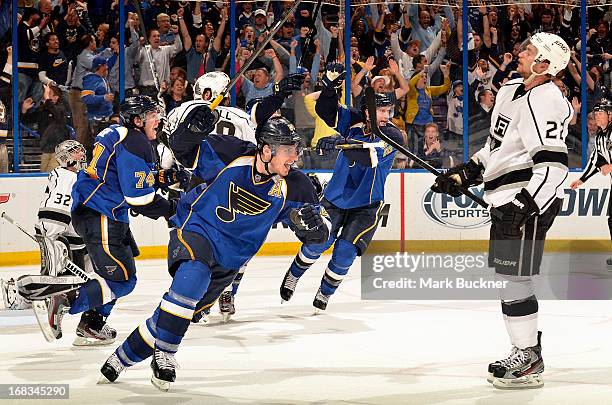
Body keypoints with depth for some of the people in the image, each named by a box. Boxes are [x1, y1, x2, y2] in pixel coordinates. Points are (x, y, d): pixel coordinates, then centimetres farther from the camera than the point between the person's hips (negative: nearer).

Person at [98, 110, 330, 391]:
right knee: (193, 275, -35)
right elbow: (183, 148, -3)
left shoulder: (293, 187, -10)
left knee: (178, 314, 6)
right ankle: (163, 355, -25)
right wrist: (193, 129, -25)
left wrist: (313, 225, -30)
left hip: (228, 260, 4)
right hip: (196, 229, -3)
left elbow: (318, 234, -6)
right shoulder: (231, 155, -16)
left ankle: (123, 357, 26)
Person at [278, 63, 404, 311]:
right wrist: (330, 86, -28)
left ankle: (324, 294, 14)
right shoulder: (354, 120, -7)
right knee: (318, 242, -3)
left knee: (345, 252, -9)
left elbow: (369, 155, -36)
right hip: (336, 196, 2)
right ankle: (292, 278, 23)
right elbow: (325, 110, -10)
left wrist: (341, 142, -49)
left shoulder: (393, 136, -19)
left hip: (366, 204, -2)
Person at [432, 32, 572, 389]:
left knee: (514, 278, -9)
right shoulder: (511, 91, 14)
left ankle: (529, 361, -1)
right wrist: (466, 172, 18)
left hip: (530, 200, -10)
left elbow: (554, 164, -25)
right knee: (507, 276, 15)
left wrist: (526, 206, -29)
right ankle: (527, 350, 26)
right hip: (508, 199, 10)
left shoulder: (544, 102, -18)